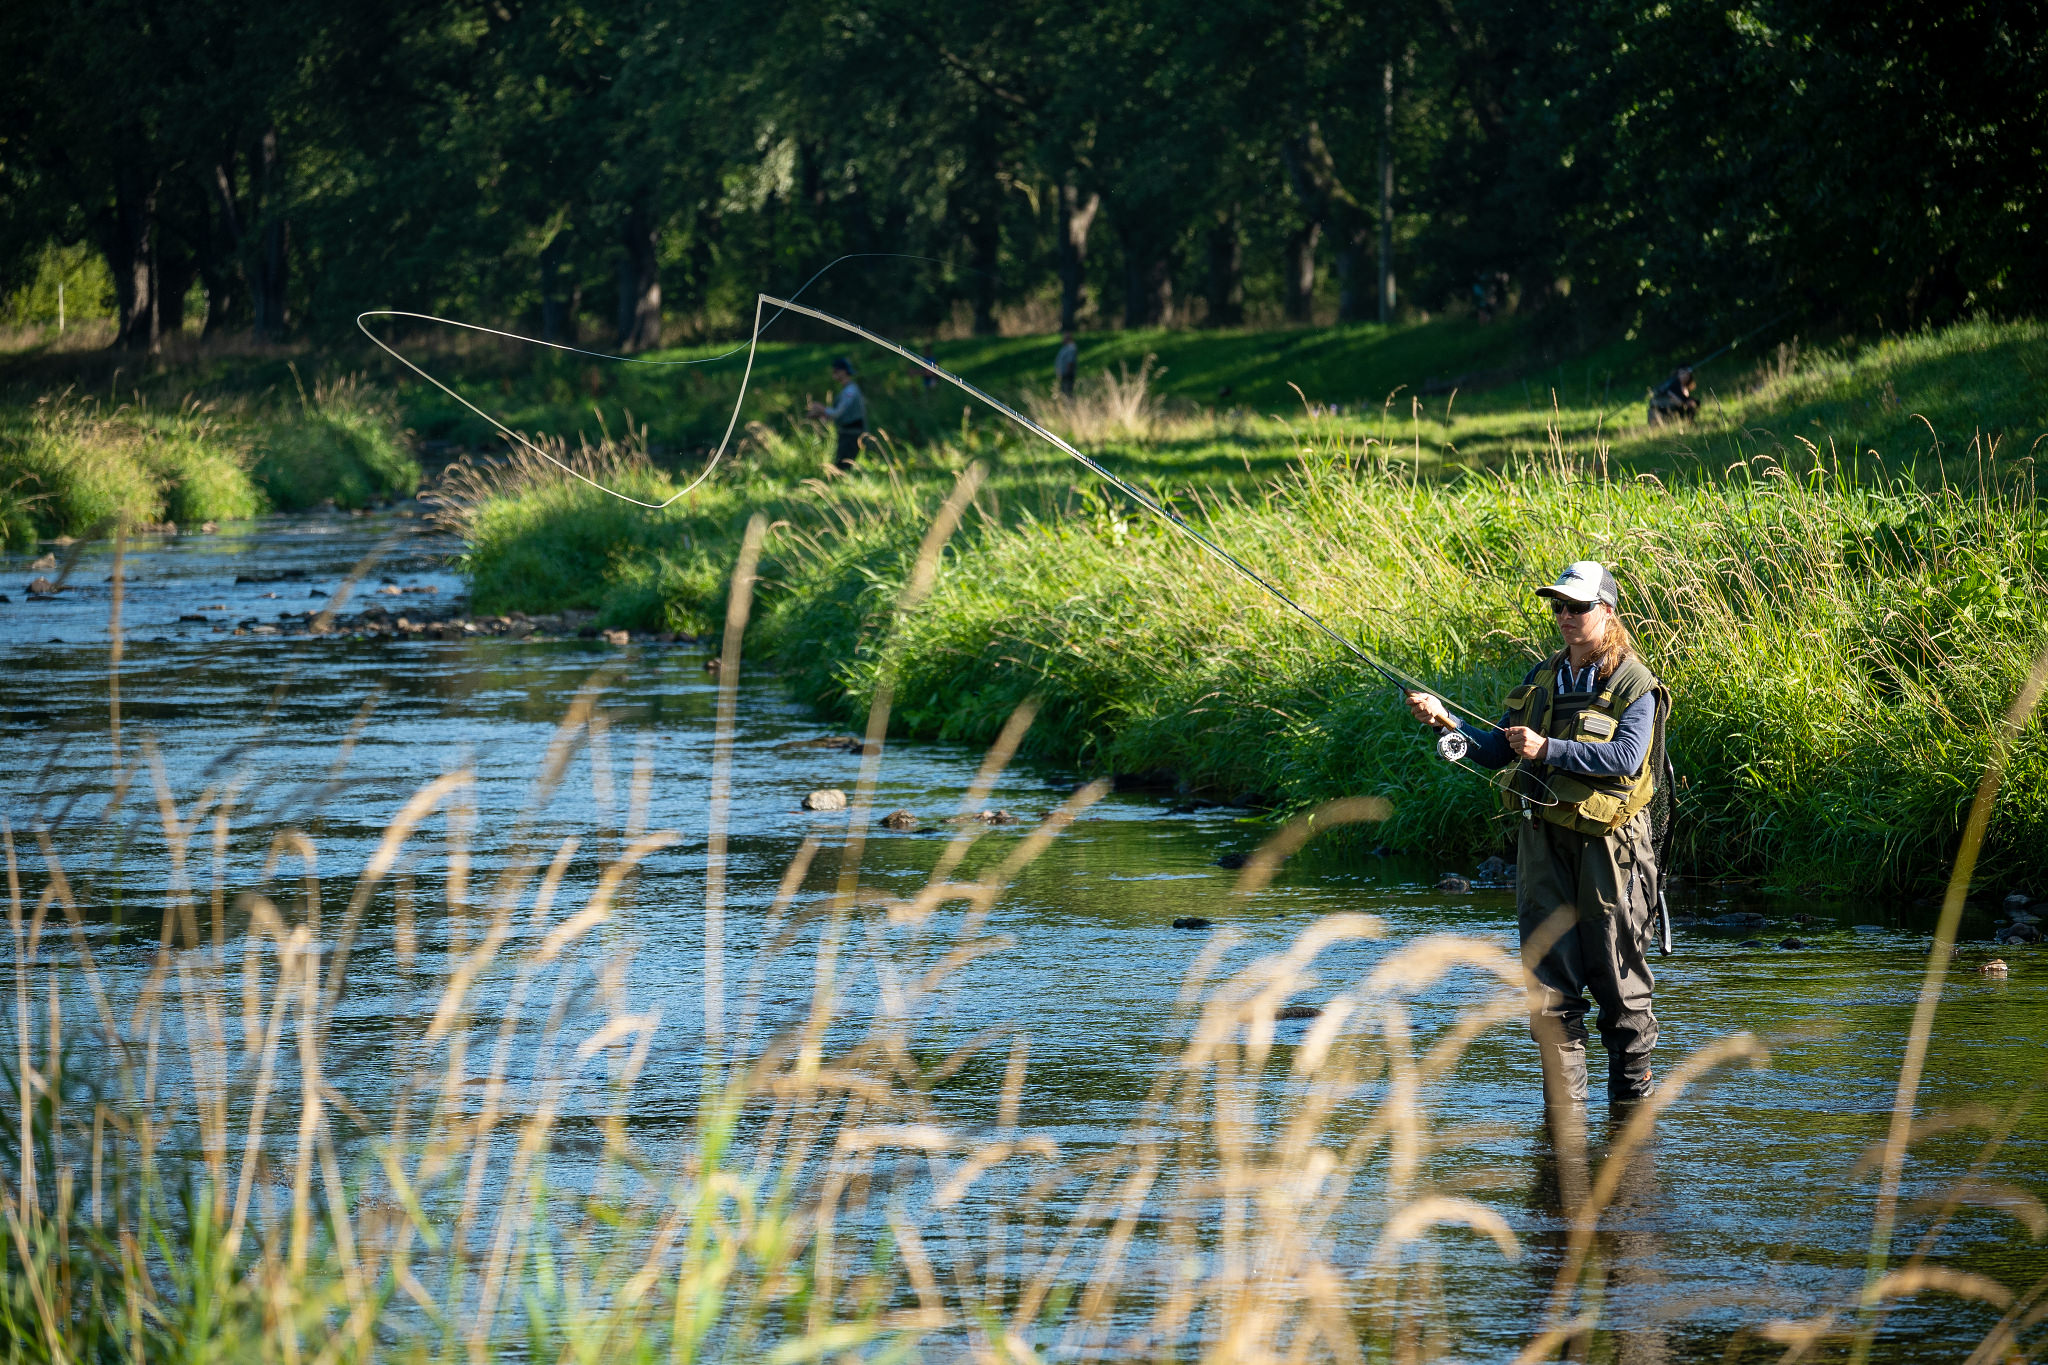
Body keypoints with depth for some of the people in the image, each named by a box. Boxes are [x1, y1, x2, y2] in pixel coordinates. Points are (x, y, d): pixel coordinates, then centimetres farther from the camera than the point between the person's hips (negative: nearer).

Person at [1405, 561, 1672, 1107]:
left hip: (1607, 843, -5)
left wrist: (1548, 749, -24)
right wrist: (1447, 721, 2)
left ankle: (1632, 1092, 13)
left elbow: (1625, 757, -19)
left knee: (1618, 977, 1)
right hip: (1543, 841, 5)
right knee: (1549, 974, 1)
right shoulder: (1544, 677, 14)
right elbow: (1499, 751, 17)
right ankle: (1563, 1099, 6)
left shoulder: (1633, 684, -5)